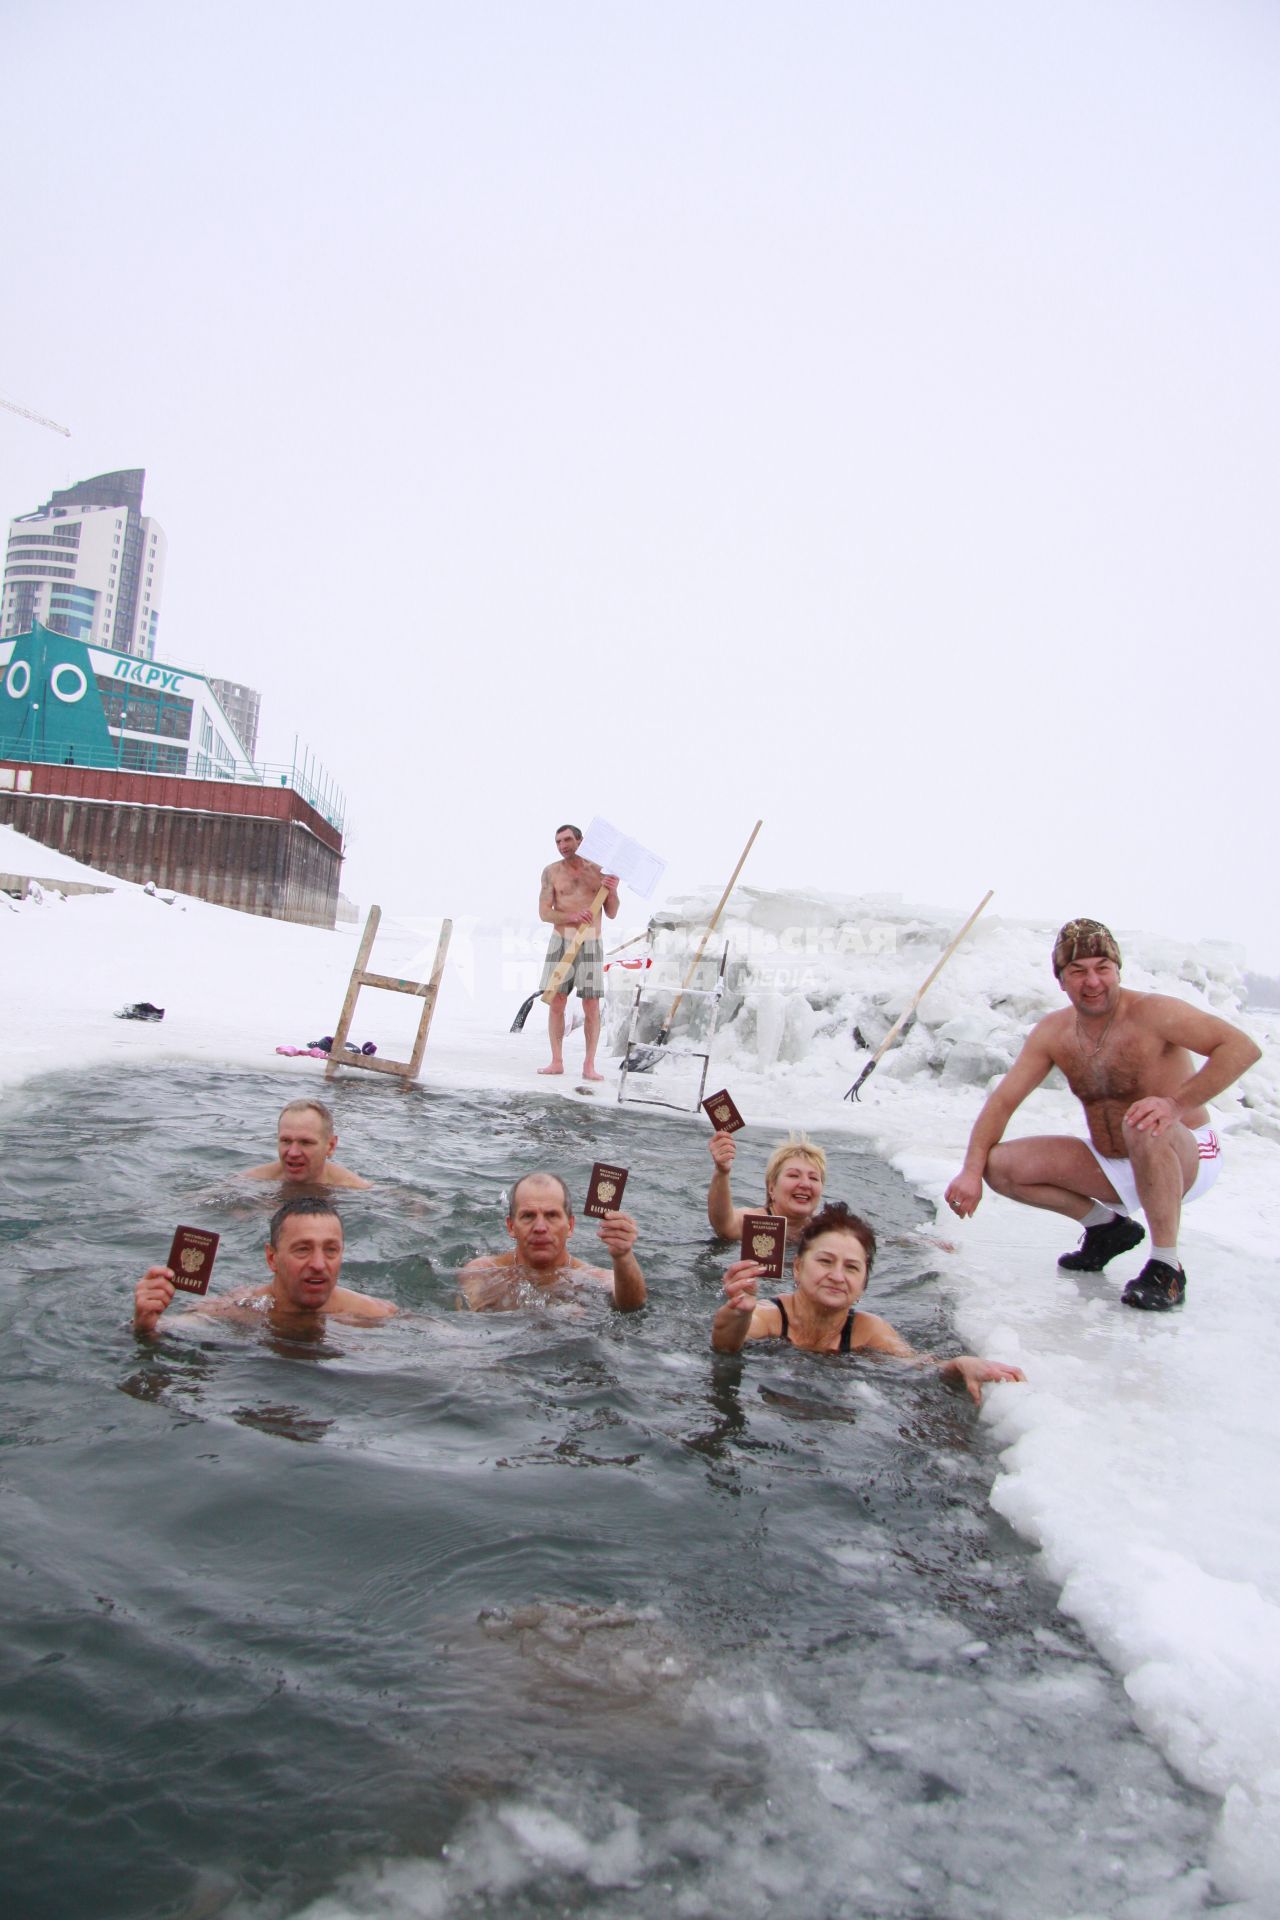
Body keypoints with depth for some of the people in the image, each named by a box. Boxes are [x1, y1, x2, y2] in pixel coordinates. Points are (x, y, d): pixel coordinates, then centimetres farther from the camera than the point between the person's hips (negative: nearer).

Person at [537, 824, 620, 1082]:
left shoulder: (598, 870, 2)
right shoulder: (551, 872, 1)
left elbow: (612, 914, 4)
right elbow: (544, 913, -6)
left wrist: (612, 891, -16)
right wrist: (572, 917, -22)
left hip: (590, 944, 0)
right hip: (561, 942, 0)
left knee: (592, 1006, -3)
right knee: (556, 1003, 1)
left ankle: (589, 1065, 1)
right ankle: (557, 1062, 9)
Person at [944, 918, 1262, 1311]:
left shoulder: (1152, 1013, -22)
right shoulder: (1053, 1033, -5)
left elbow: (1242, 1047, -30)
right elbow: (1003, 1101, -4)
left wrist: (1177, 1104, -41)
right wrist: (972, 1171, -16)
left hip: (1188, 1158, -6)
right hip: (1113, 1166, 6)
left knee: (1144, 1125, -40)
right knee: (1000, 1165, -8)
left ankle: (1167, 1268, -23)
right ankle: (1107, 1227, 12)